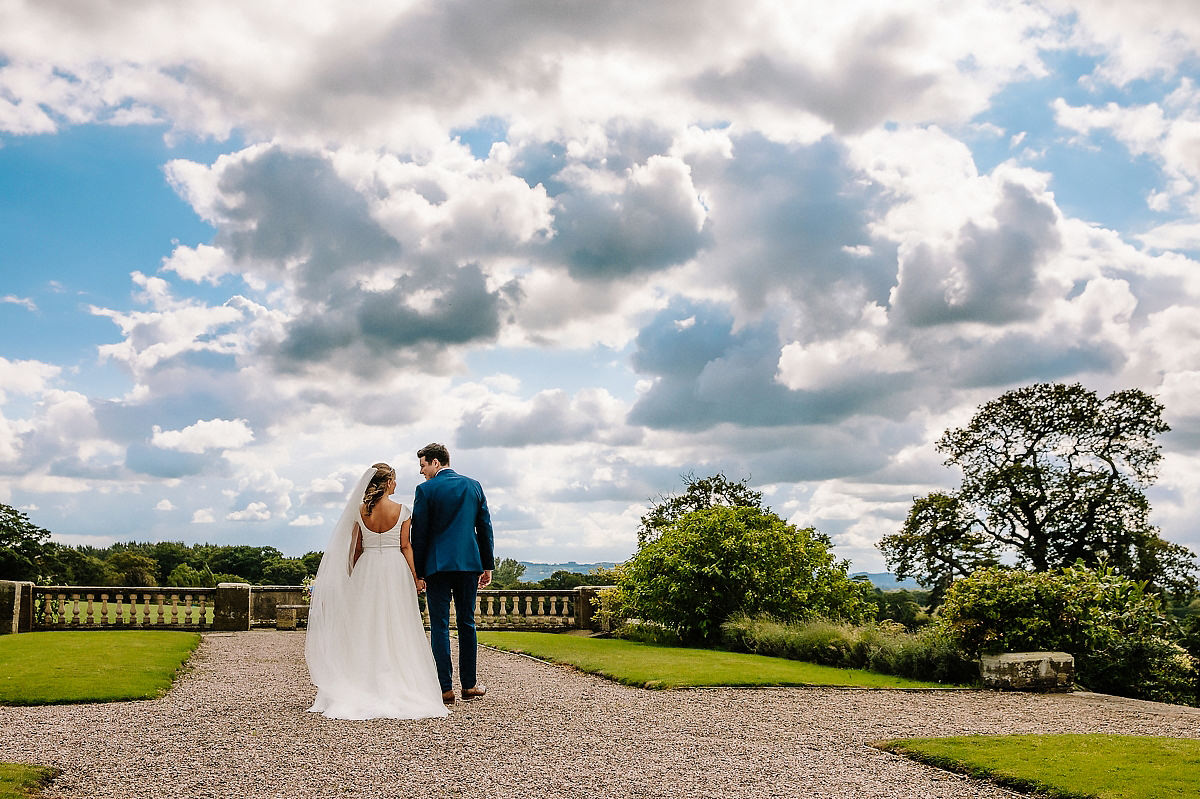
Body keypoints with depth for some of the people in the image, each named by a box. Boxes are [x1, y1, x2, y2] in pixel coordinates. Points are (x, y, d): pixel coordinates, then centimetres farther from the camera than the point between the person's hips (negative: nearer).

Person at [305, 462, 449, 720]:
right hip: (395, 572, -2)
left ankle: (365, 688, 8)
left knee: (366, 629, 7)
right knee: (395, 628, 3)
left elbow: (356, 549, 5)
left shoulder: (359, 511, 1)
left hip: (366, 571, 2)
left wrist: (353, 577, 14)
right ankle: (396, 689, 3)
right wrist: (416, 575, -1)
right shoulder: (401, 510, -6)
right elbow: (405, 546, -6)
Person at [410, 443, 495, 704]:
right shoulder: (473, 486, 8)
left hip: (437, 565, -4)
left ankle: (445, 688, 0)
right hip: (469, 563, 4)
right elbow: (485, 527, 9)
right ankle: (469, 685, 16)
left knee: (439, 626, 1)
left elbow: (419, 534, -5)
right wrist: (487, 565, 14)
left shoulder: (425, 490, -5)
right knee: (466, 623, 12)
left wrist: (417, 572, 1)